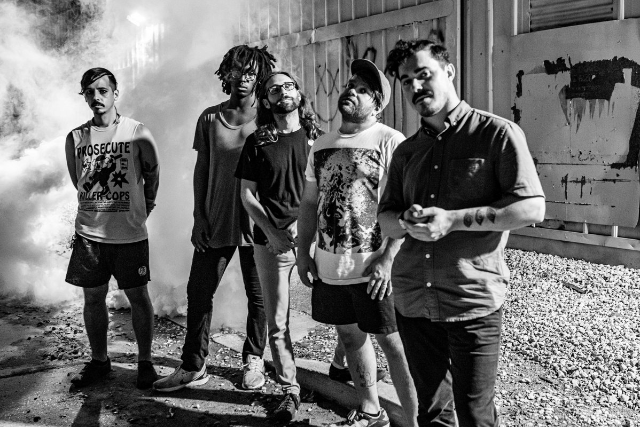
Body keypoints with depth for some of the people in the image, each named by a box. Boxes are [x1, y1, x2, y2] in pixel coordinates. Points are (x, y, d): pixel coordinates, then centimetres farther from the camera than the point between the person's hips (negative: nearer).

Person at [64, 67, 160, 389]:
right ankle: (99, 360, 26)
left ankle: (145, 362, 17)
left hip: (130, 233, -3)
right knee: (93, 297, 10)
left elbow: (152, 174, 7)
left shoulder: (138, 133, -5)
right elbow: (77, 181, 16)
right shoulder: (75, 138, 3)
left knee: (137, 296, 4)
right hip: (89, 233, 3)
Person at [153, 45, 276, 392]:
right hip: (215, 223, 3)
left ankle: (253, 360, 26)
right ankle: (193, 366, 18)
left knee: (258, 296, 8)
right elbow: (201, 171, 8)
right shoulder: (210, 118, 5)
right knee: (198, 292, 5)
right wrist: (199, 219, 3)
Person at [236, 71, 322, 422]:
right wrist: (271, 231, -7)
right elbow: (247, 194, 5)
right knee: (277, 322, 4)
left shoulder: (317, 136, 5)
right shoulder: (257, 142, 6)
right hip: (270, 241, 1)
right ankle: (290, 390, 16)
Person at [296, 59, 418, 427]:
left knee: (393, 343, 1)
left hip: (373, 268, -7)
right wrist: (304, 252, 10)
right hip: (329, 267, 7)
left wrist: (387, 259, -20)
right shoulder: (322, 145, 11)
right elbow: (310, 203, 16)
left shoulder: (391, 142, -9)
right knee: (350, 336, 17)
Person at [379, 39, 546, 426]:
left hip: (473, 304, -5)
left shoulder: (497, 133, -5)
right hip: (413, 303, 5)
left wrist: (454, 219, -19)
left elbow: (532, 208, -12)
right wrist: (406, 222, -10)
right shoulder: (406, 151, 11)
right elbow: (384, 219, 14)